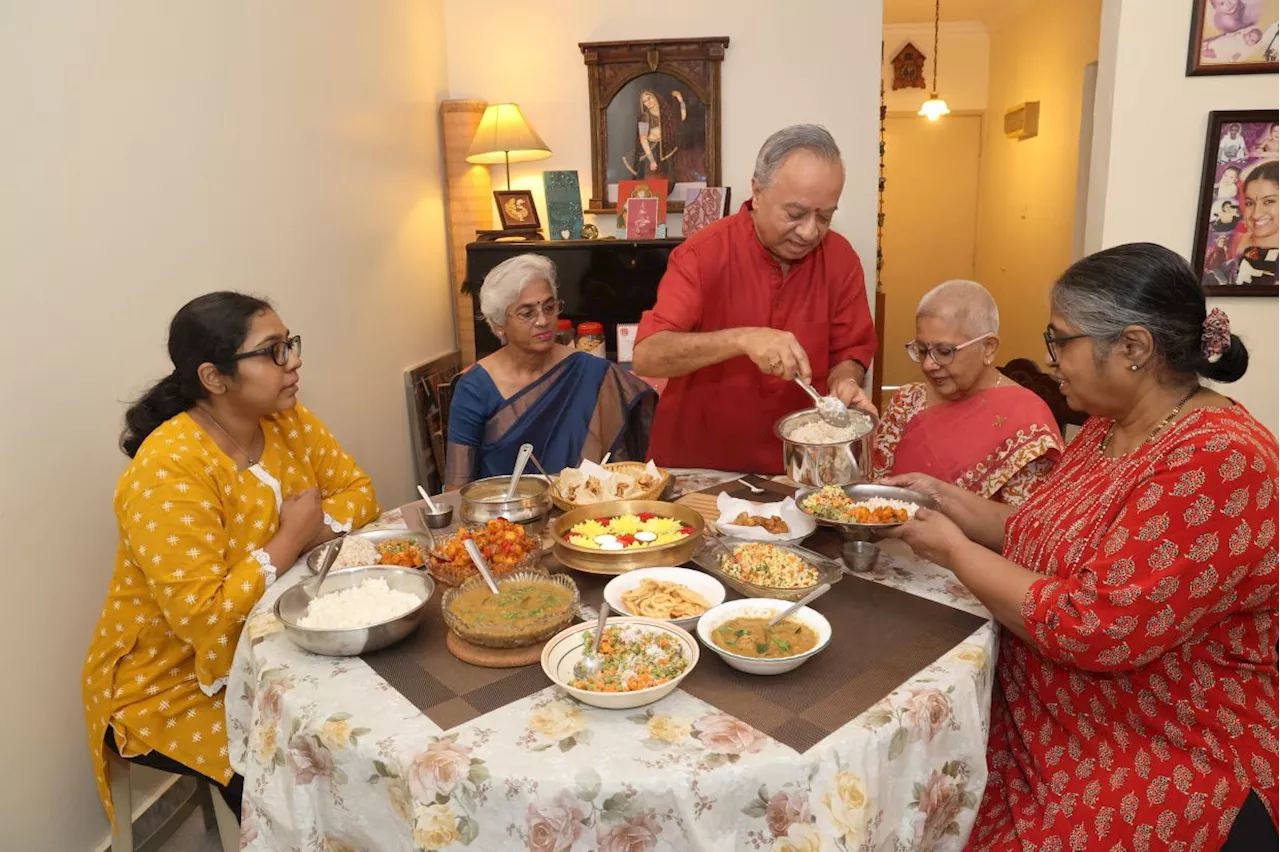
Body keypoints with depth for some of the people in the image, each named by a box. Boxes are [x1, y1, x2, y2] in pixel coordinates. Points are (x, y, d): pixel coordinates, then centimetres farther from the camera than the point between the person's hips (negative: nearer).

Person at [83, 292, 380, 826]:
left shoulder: (289, 423, -5)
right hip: (172, 687, -6)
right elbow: (203, 619, -31)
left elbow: (356, 490, 2)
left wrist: (315, 527, -18)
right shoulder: (169, 470, -27)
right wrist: (289, 540, -21)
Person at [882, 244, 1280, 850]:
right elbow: (1043, 542, 13)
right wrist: (945, 497, 3)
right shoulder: (1110, 428, 5)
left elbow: (1092, 628, -30)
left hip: (1163, 784, -8)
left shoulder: (1218, 464, -25)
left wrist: (954, 550, -19)